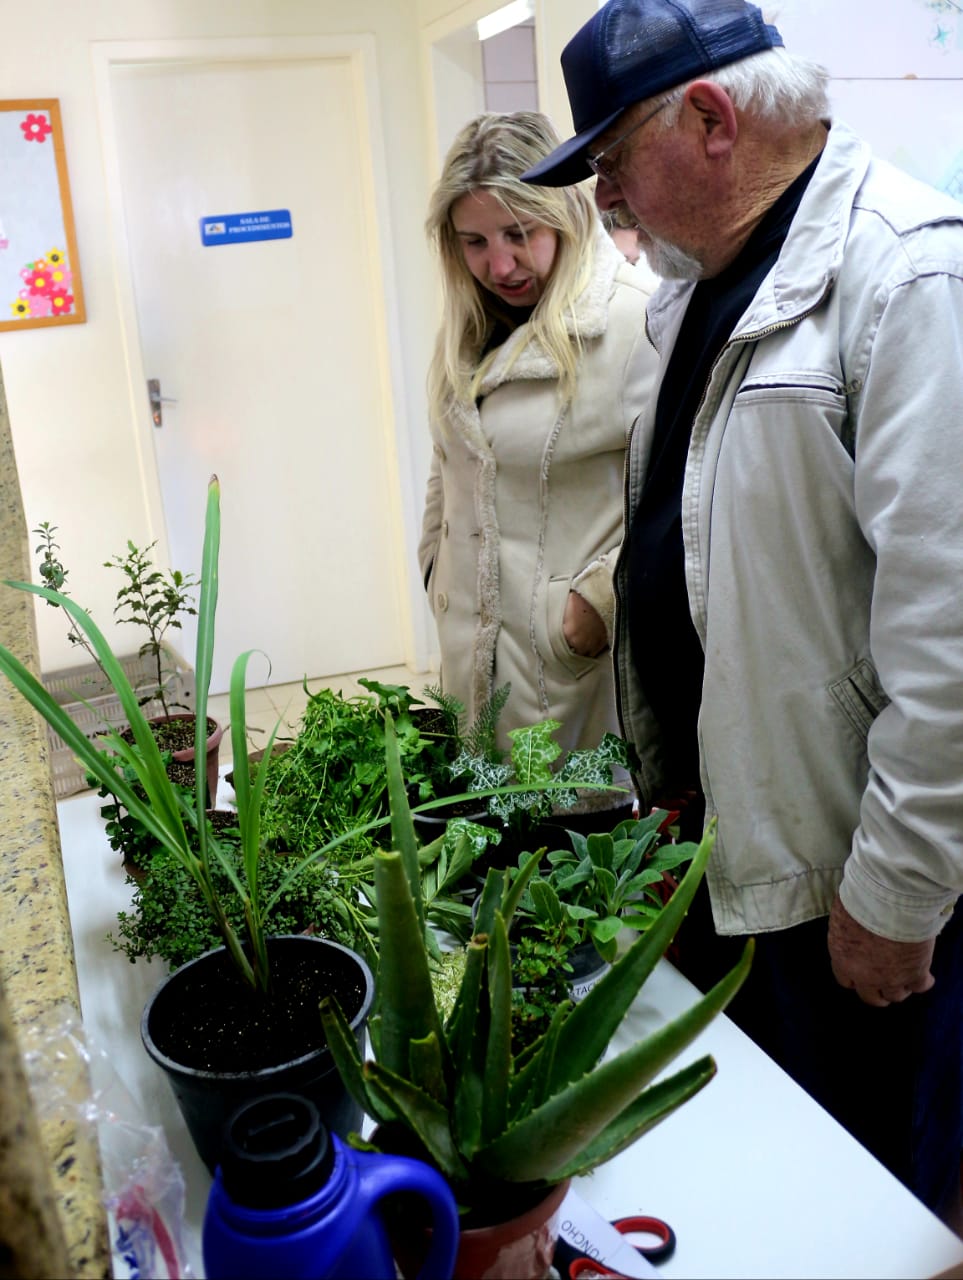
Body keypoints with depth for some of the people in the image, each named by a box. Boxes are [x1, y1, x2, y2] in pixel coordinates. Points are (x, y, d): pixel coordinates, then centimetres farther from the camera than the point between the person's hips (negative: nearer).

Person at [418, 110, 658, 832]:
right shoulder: (470, 334, 12)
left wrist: (605, 596, -18)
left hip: (578, 664, -7)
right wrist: (439, 570, 16)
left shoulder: (635, 319, -14)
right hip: (477, 662, 7)